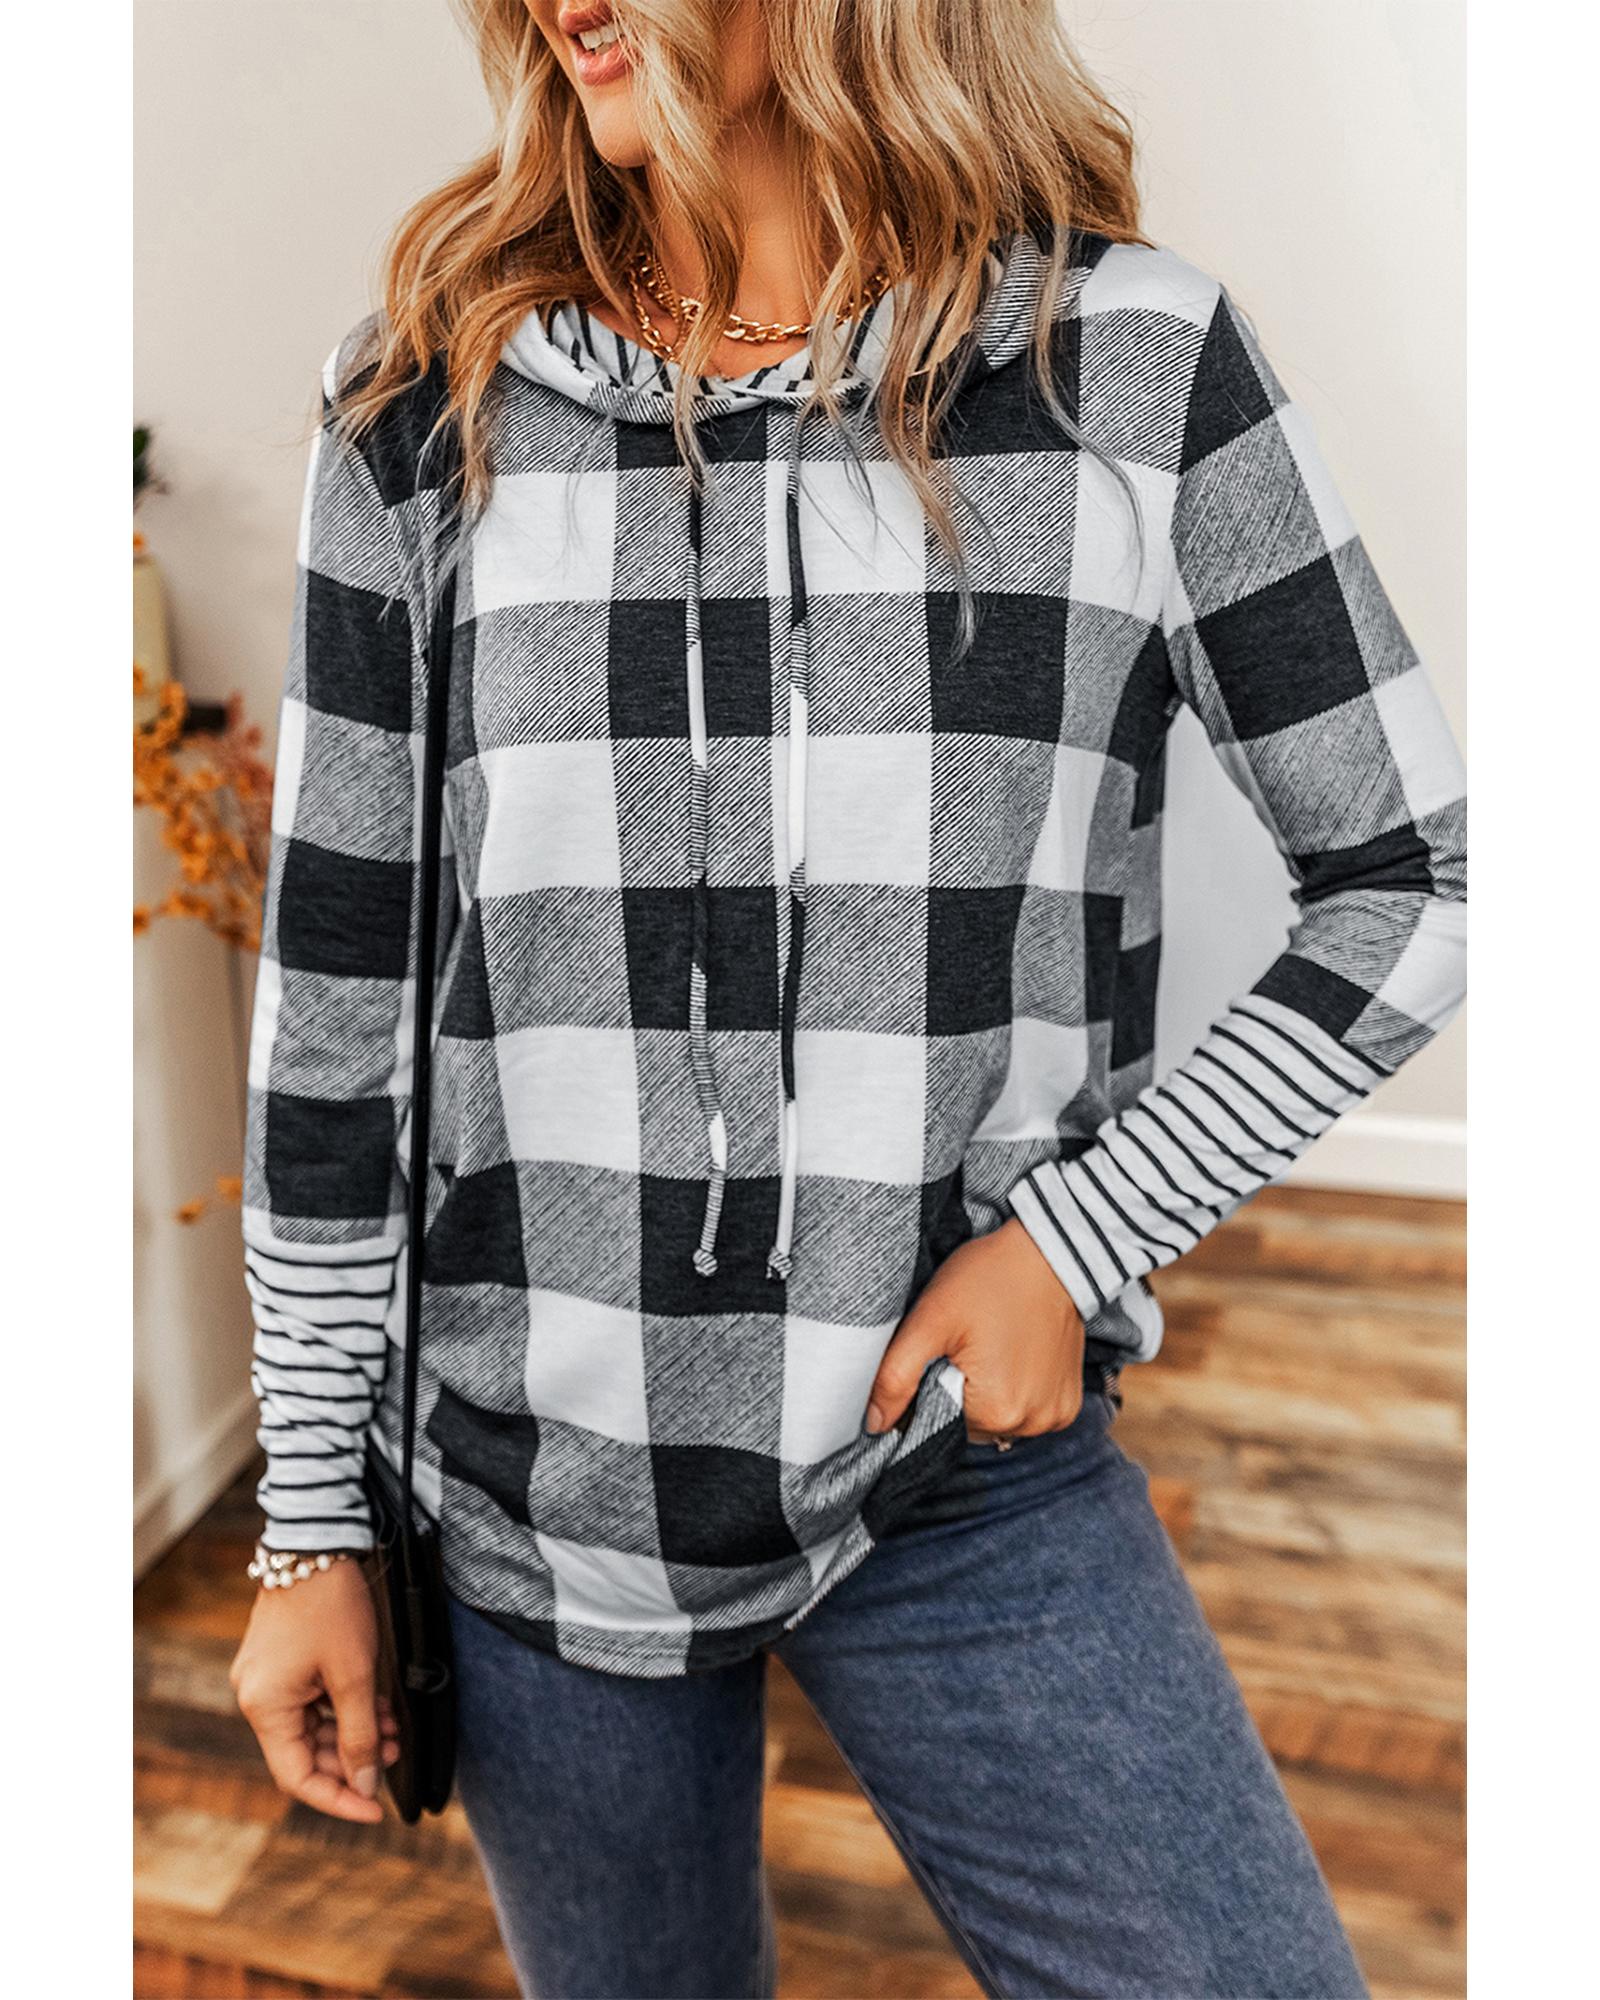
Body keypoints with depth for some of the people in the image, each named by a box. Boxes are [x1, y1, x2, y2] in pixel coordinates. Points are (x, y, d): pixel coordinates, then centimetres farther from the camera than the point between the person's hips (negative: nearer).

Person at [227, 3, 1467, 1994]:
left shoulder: (1140, 359, -5)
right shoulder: (429, 404, -2)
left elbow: (1412, 876, 1)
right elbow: (331, 994, 0)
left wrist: (1078, 1235, -10)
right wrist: (312, 1527, 3)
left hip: (970, 1477, 0)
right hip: (525, 1489, 2)